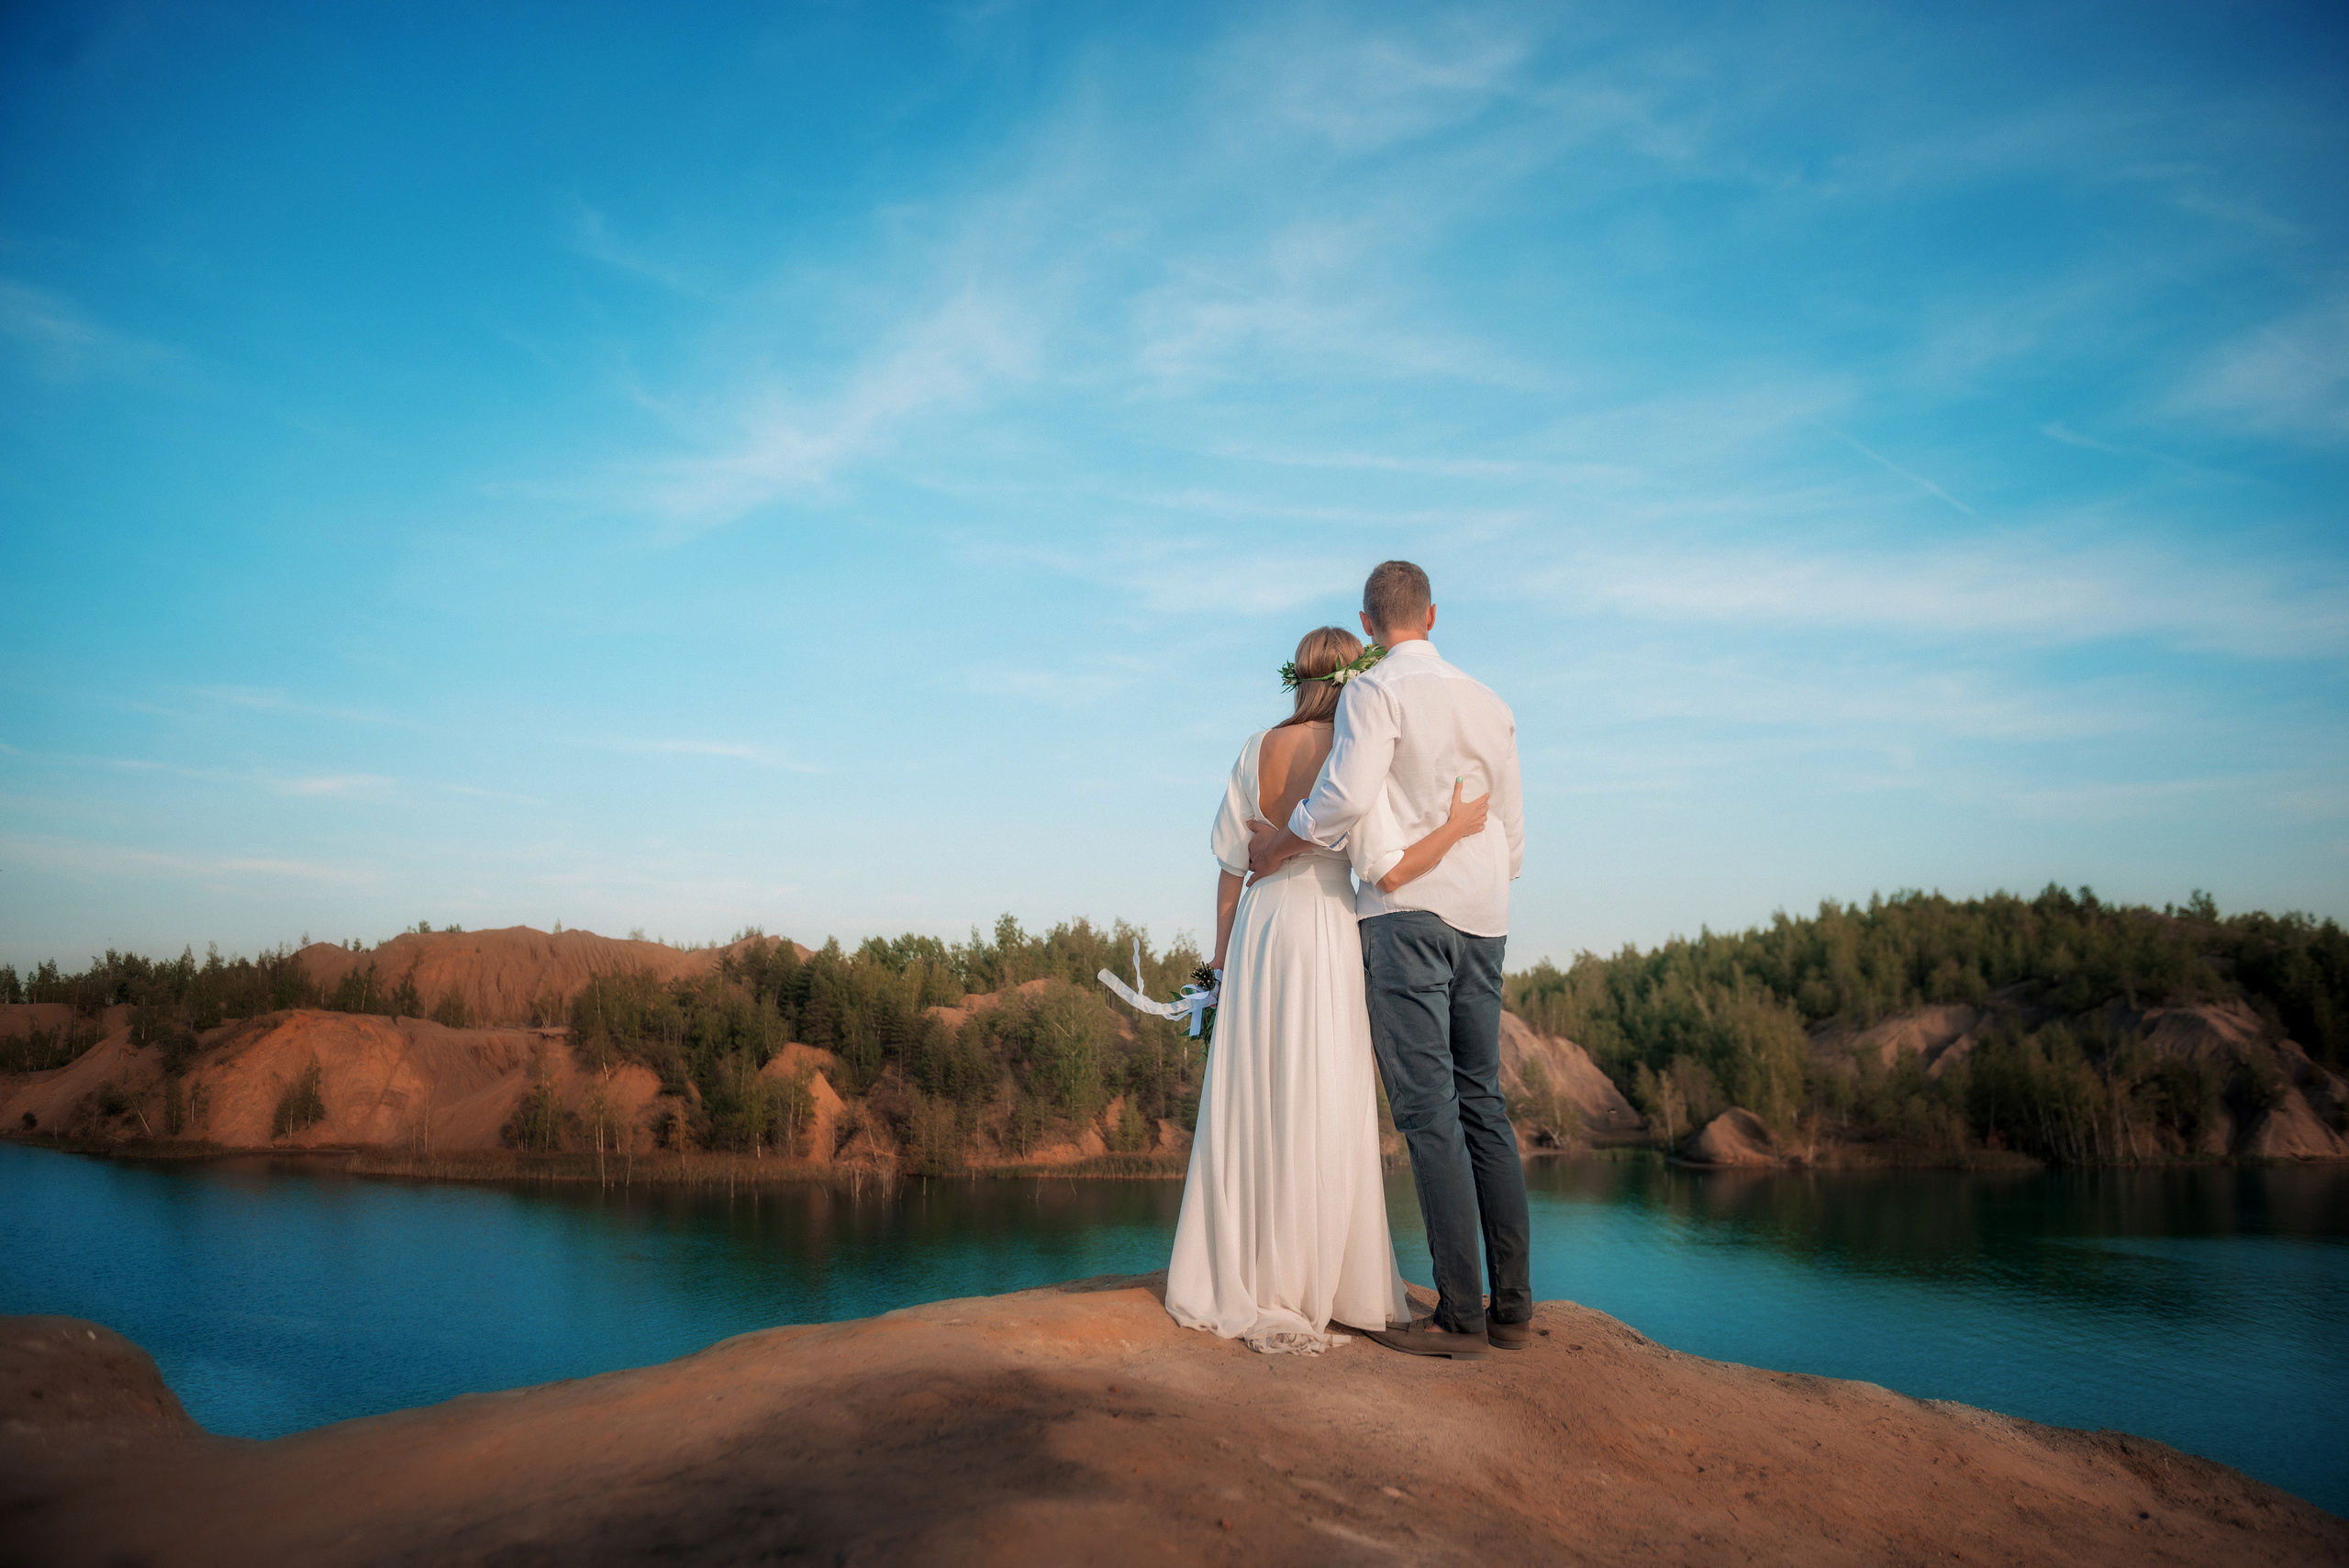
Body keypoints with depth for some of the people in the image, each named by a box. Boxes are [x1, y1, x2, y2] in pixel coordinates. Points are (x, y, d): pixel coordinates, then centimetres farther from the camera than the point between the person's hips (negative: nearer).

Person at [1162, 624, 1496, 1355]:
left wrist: (1224, 958, 16)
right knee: (1317, 1119, 1)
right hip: (1325, 934, -5)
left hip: (1256, 927, 5)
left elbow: (1230, 865, 7)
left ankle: (1228, 1286, 18)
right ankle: (1288, 1302, 4)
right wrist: (1458, 826, -1)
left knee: (1246, 1109, 11)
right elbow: (1389, 869, -16)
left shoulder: (1257, 749, 4)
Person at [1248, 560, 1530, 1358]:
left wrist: (1279, 845, -4)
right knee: (1483, 1104, 8)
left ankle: (1460, 1313, -9)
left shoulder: (1375, 692, -4)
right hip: (1482, 920, 7)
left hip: (1406, 911, -7)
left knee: (1428, 1110, -8)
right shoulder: (1490, 703, 17)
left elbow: (1347, 796, -19)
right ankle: (1513, 1306, 8)